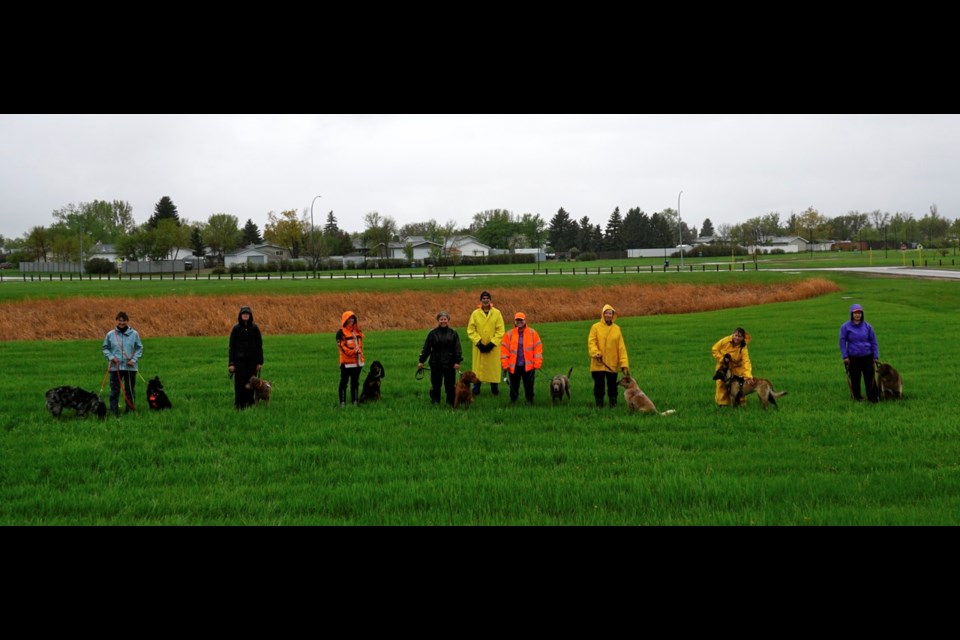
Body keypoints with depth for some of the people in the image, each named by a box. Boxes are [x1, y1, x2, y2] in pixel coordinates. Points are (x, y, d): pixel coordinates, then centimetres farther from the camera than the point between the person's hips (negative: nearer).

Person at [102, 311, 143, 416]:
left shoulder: (134, 334, -1)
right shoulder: (110, 334, 0)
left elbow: (139, 348, 5)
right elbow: (105, 348, 10)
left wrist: (134, 359, -7)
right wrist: (110, 357, -7)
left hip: (130, 367, 0)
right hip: (115, 367, 0)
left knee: (130, 390, 8)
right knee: (114, 390, 2)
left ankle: (130, 409, 17)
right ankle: (114, 410, 6)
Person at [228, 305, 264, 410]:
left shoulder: (254, 328, 2)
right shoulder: (236, 328, 0)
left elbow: (259, 345, 4)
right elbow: (232, 346, 2)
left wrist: (260, 362, -1)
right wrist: (231, 363, -4)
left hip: (252, 359, 1)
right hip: (239, 360, -1)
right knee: (239, 382, -2)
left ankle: (249, 403, 13)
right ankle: (239, 404, 5)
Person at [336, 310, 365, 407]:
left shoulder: (357, 331, 13)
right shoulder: (341, 332, -7)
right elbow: (341, 346, -15)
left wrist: (360, 354, 10)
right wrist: (353, 352, -21)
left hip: (357, 361, 6)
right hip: (346, 362, -6)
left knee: (355, 382, 11)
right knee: (344, 382, -1)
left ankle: (354, 401, 18)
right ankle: (342, 402, 1)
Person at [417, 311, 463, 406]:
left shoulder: (453, 333, 4)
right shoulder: (433, 333, 2)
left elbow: (457, 348, 3)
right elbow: (426, 348, 4)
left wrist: (457, 362, -5)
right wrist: (421, 361, 3)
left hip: (449, 363, 0)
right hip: (436, 363, 0)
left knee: (450, 384, 3)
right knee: (435, 383, 3)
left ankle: (450, 402, 12)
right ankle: (435, 401, 14)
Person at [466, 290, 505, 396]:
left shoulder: (497, 313, -1)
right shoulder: (475, 313, 0)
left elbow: (500, 331, -2)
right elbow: (471, 330, -1)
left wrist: (492, 344, -11)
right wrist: (478, 343, -11)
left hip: (492, 347, 0)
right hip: (479, 347, 0)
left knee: (494, 368, 5)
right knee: (478, 367, 4)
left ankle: (495, 390, 17)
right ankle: (476, 390, 14)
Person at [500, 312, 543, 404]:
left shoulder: (532, 333, 0)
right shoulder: (509, 334, 1)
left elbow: (538, 348, -1)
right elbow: (504, 350, -1)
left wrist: (537, 364, -7)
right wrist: (505, 365, -5)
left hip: (528, 366, -1)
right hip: (513, 366, 1)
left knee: (529, 385, 7)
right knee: (514, 386, 9)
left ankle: (529, 401, 19)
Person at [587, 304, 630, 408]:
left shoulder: (617, 328, 5)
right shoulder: (595, 327, 0)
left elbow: (621, 347, 4)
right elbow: (591, 342, -5)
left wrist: (624, 364, -3)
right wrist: (596, 353, -23)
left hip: (612, 364, 1)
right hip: (598, 364, -1)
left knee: (612, 385, 5)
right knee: (599, 384, 3)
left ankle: (613, 402, 16)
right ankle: (599, 403, 14)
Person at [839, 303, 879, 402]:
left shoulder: (867, 326, 3)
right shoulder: (845, 327, -3)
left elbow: (873, 341, 8)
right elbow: (842, 342, 0)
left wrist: (876, 356, 5)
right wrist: (845, 356, -6)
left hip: (867, 356, 1)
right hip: (853, 358, -1)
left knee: (870, 377, -2)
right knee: (855, 378, 6)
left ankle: (873, 396, 6)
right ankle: (857, 396, 21)